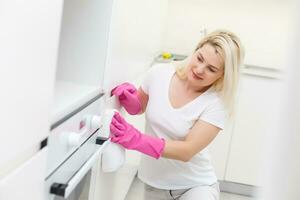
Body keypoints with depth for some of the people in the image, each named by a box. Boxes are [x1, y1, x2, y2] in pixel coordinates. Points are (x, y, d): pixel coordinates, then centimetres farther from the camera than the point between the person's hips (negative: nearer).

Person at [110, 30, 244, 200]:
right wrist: (128, 97, -14)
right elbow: (139, 108, 8)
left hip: (195, 185, -3)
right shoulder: (159, 73, -10)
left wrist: (137, 140, -36)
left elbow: (187, 151, -26)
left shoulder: (218, 103, -20)